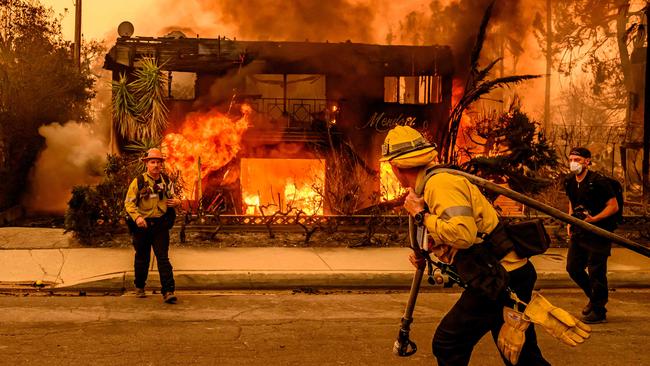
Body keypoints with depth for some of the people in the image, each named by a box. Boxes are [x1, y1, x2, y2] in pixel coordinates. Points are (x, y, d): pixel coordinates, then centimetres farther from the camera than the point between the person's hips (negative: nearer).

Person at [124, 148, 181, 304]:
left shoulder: (166, 181, 7)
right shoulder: (138, 182, -4)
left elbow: (172, 197, 22)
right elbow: (129, 203, -5)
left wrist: (177, 201, -2)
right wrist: (137, 217, -22)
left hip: (160, 225, 1)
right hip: (142, 225, -1)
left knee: (163, 258, -7)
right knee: (142, 258, 12)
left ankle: (168, 291, -11)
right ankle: (139, 287, 33)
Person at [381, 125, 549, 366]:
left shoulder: (440, 184, -17)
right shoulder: (434, 182, 14)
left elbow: (463, 234, -31)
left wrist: (421, 215, -18)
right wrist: (424, 252, 8)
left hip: (500, 279, -10)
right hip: (514, 273, 10)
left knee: (447, 345, -3)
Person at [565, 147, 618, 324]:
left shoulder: (598, 182, -17)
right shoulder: (570, 182, 5)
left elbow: (614, 206, -15)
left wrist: (594, 219, -25)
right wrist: (570, 222, 10)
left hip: (598, 233, -8)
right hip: (579, 232, 8)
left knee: (596, 272, -3)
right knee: (573, 268, 12)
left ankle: (598, 311, 10)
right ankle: (594, 297, 34)